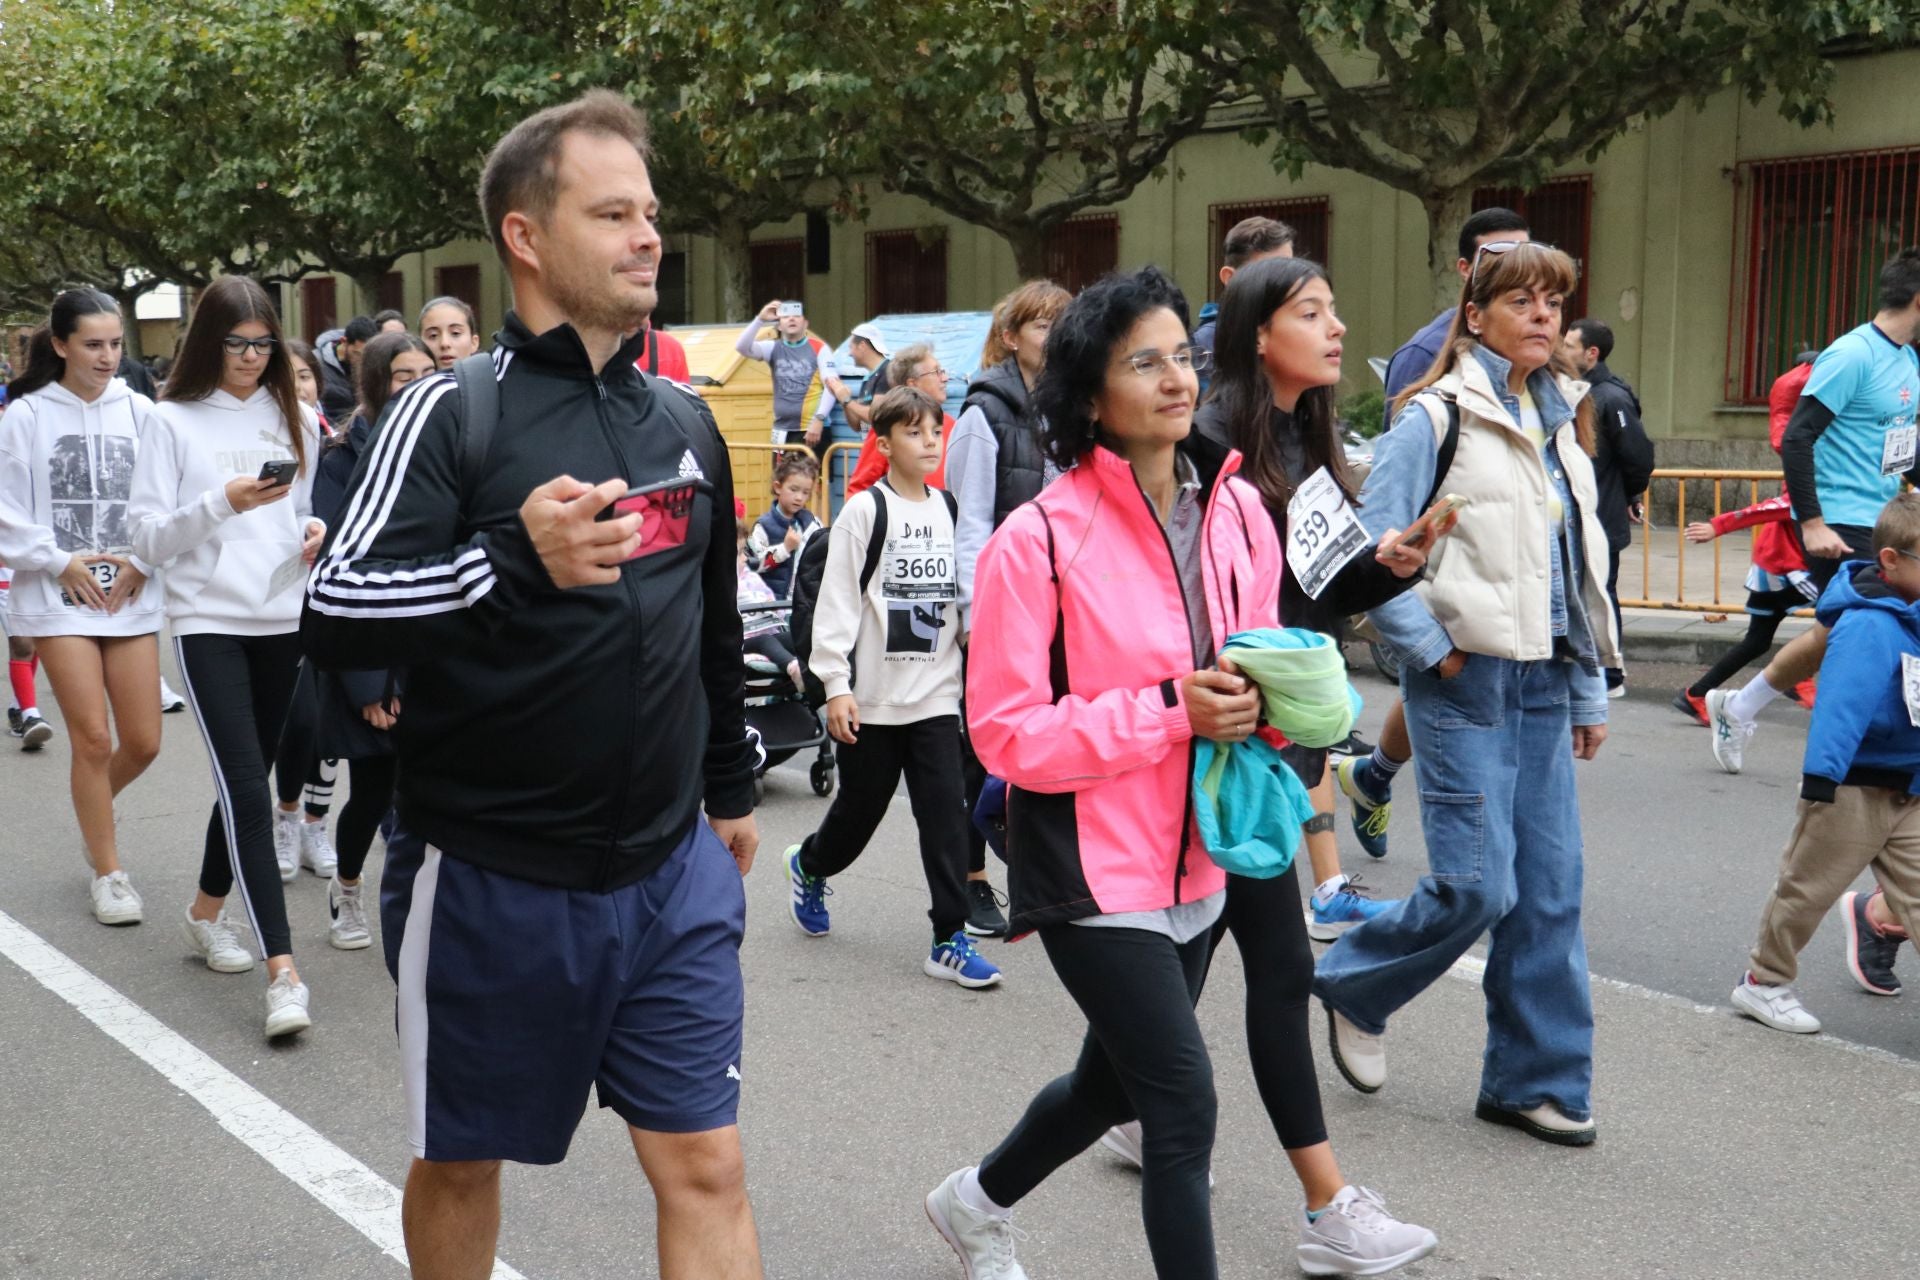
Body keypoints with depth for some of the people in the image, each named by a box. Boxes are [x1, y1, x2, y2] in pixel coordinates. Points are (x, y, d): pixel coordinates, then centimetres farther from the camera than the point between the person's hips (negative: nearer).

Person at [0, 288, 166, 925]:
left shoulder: (139, 412, 2)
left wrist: (140, 562, -8)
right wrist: (60, 562, -9)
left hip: (131, 597, 2)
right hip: (57, 598, -2)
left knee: (143, 741, 4)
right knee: (93, 737, -4)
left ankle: (93, 812, 36)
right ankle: (108, 873, 11)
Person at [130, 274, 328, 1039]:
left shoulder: (295, 419, 9)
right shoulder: (173, 422, -2)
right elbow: (148, 538, -6)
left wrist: (316, 532, -3)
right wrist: (221, 503, -21)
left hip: (284, 622, 4)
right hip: (208, 624, -4)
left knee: (246, 777, 14)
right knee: (245, 786, -11)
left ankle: (206, 913, 36)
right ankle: (282, 970, -12)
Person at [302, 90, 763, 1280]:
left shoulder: (687, 422, 7)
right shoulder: (451, 413, -10)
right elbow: (332, 616, -17)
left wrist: (731, 787, 23)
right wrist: (516, 558, -31)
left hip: (672, 874, 4)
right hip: (490, 881, -3)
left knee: (705, 1165, 4)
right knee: (461, 1163, 16)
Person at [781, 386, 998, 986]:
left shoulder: (948, 510, 8)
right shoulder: (865, 511, -7)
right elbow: (836, 601, -10)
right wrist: (836, 685, -14)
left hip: (936, 695, 3)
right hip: (872, 696, -3)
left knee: (944, 814, -4)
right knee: (860, 809, 11)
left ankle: (950, 938, 2)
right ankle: (808, 866, 42)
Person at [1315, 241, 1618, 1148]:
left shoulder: (1564, 419, 14)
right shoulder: (1437, 416, -7)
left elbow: (1581, 567, 18)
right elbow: (1372, 546, -13)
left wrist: (1590, 690, 16)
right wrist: (1432, 648, -13)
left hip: (1544, 682, 7)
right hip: (1465, 682, -7)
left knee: (1550, 887, 6)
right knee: (1477, 884, -8)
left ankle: (1533, 1080, 19)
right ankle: (1353, 986, 19)